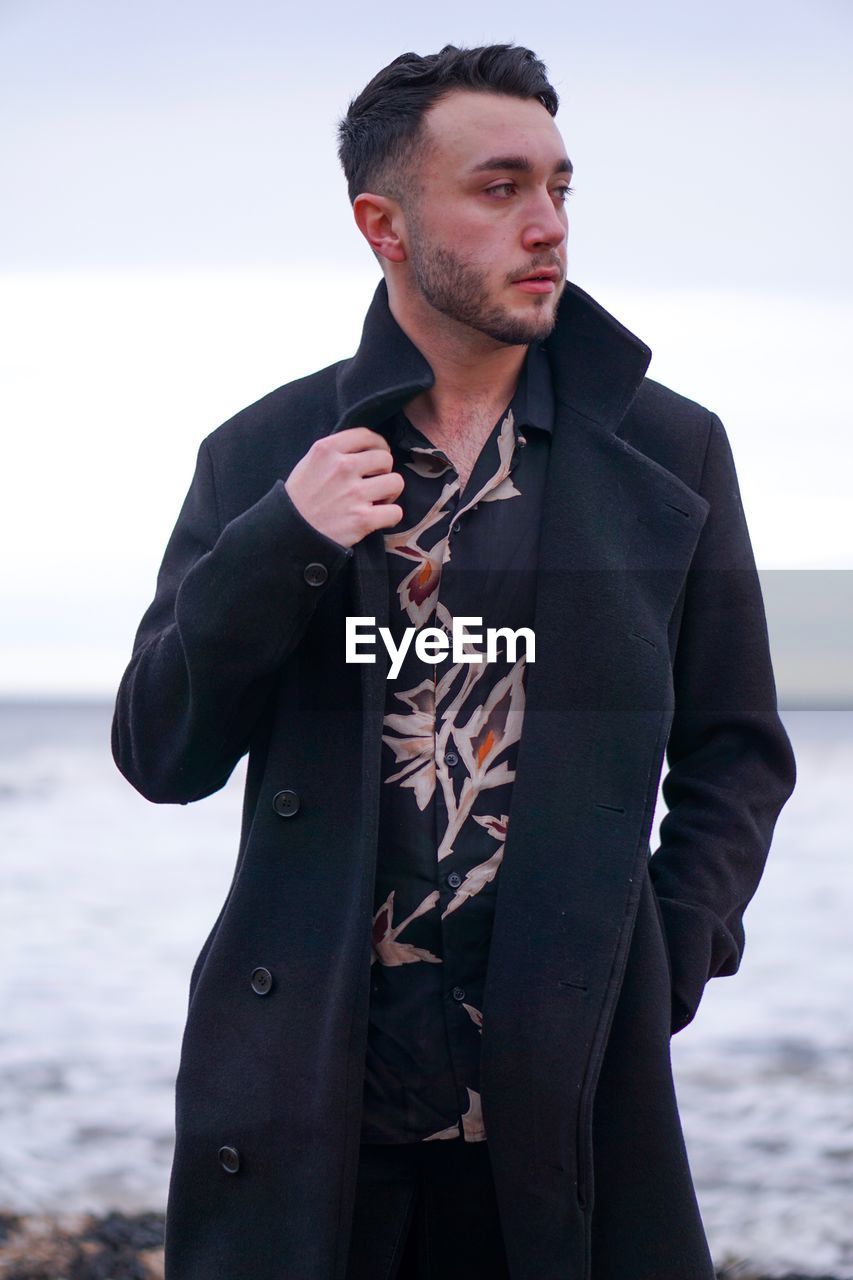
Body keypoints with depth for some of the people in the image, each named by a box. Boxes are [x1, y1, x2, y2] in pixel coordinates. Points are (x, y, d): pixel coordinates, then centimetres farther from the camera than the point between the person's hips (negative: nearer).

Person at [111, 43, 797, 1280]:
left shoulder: (671, 454, 6)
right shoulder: (261, 459, 6)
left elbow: (735, 750, 10)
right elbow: (161, 757, 3)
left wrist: (669, 967, -4)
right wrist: (277, 547, -11)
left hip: (566, 1090, 0)